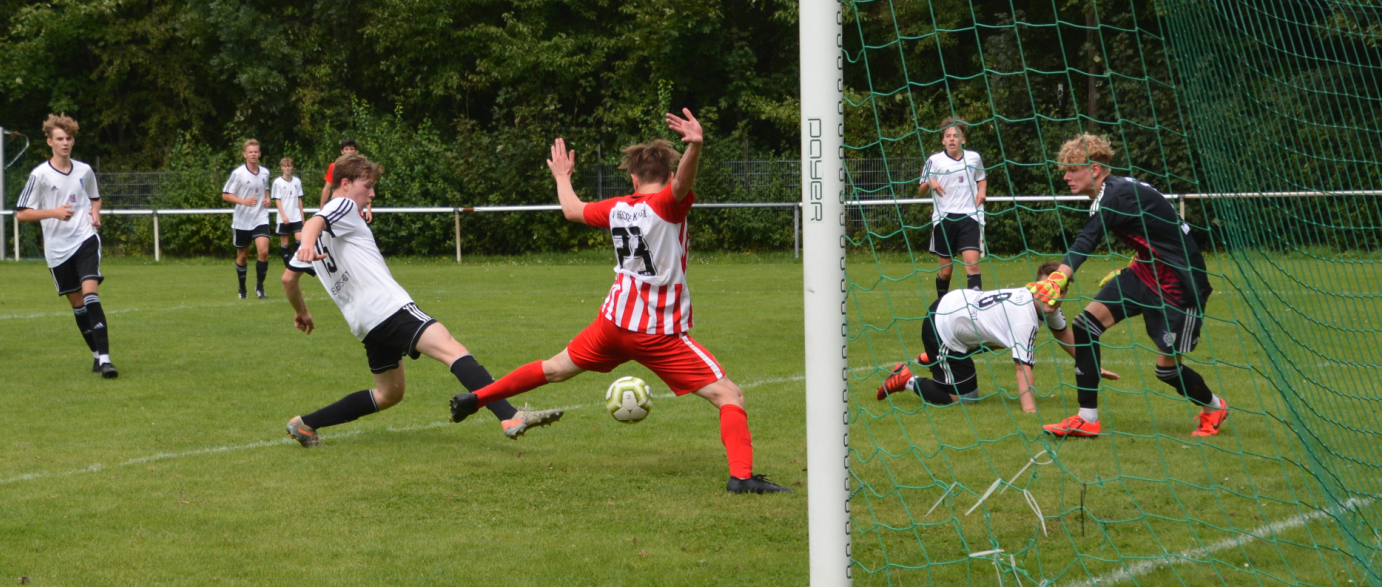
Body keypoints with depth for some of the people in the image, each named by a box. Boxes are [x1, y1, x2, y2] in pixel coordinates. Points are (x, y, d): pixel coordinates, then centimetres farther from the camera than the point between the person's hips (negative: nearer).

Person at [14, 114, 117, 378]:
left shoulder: (84, 171, 5)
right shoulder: (40, 175, -5)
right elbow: (21, 214, -4)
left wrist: (95, 213, 3)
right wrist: (54, 212, -17)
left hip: (86, 239, 0)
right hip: (57, 249, 0)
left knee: (90, 293, -18)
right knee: (77, 303, 7)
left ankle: (104, 358, -23)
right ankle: (97, 354, 24)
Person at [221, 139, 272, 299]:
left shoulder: (265, 173, 4)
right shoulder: (238, 173, -10)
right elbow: (225, 195, -9)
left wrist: (267, 199, 3)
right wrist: (244, 201, -23)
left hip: (260, 218, 2)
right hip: (242, 220, -2)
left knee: (263, 251, -17)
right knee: (242, 256, 9)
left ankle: (259, 287, -3)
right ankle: (242, 289, 27)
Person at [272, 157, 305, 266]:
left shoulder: (297, 181, 8)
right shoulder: (278, 182, -3)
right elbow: (277, 200, -5)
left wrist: (302, 215, 13)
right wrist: (283, 215, -14)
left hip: (296, 217, 3)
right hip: (283, 219, -2)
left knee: (300, 238, -12)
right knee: (284, 242, 1)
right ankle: (287, 264, 8)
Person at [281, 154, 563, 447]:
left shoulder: (321, 236, 23)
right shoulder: (343, 206, 1)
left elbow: (288, 278, 26)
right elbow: (313, 223, -22)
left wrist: (301, 312, 42)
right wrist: (308, 245, -43)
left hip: (366, 323, 10)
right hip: (388, 307, -10)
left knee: (389, 393, 22)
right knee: (453, 350, -22)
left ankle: (304, 424, 22)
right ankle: (510, 418, -40)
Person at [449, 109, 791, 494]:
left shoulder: (616, 208, 4)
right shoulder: (666, 204, -14)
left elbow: (573, 210, 23)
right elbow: (682, 183, -38)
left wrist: (562, 178, 42)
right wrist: (694, 147, -58)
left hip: (615, 321, 6)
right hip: (660, 333, -6)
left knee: (556, 369, 28)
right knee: (730, 396, -6)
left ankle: (474, 399, 38)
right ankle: (741, 476, -24)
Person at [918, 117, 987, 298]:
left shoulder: (974, 158, 7)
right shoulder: (934, 161, 1)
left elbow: (982, 179, 27)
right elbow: (921, 192, 4)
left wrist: (982, 191, 4)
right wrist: (929, 183, -19)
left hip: (970, 217, 1)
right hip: (944, 217, 0)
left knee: (972, 263, -16)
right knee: (946, 269, 6)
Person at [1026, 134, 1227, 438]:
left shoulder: (1114, 195, -24)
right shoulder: (1115, 191, 5)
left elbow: (1086, 242, -42)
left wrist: (1060, 277, -57)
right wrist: (1124, 273, 17)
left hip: (1181, 282, -10)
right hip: (1146, 271, 10)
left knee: (1167, 368, -4)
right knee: (1085, 325, -7)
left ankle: (1214, 407, 29)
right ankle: (1087, 419, -3)